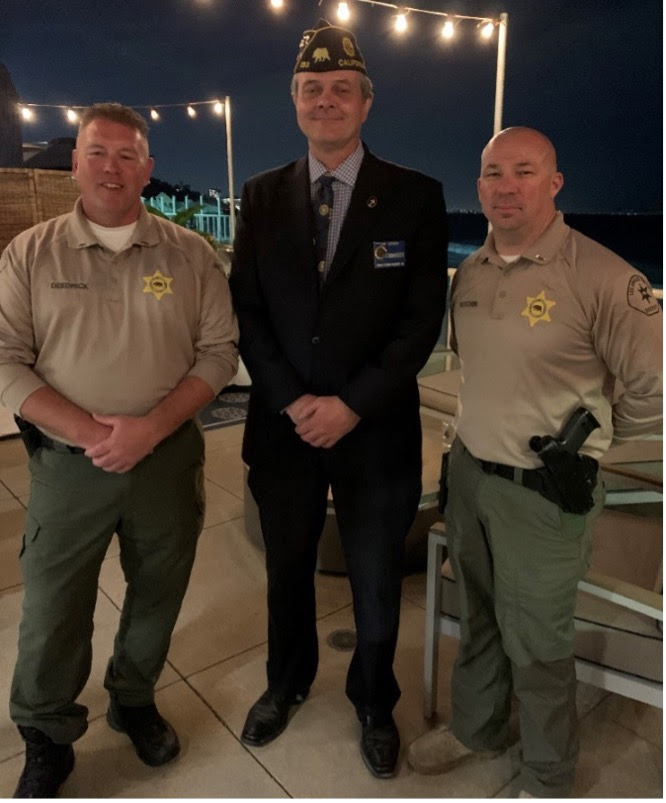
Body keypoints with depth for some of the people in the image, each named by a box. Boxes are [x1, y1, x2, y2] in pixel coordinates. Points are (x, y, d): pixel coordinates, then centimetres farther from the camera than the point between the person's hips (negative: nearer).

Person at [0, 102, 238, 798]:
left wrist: (150, 428, -15)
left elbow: (219, 349, -3)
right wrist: (89, 431, -17)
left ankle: (134, 701, 43)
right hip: (67, 464, 0)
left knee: (158, 596, 16)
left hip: (168, 459, 1)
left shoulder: (189, 254, 1)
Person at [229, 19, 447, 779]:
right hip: (283, 425, 2)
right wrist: (292, 402, -11)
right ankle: (285, 684, 47)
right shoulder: (263, 195, 4)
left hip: (377, 429, -2)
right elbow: (246, 311, 1)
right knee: (286, 572, 20)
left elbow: (422, 319, -8)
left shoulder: (415, 195, -3)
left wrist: (351, 405, -15)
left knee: (376, 587, 15)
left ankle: (373, 704, 42)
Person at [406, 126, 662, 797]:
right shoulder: (469, 272, 2)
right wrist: (483, 432, 11)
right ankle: (474, 728, 48)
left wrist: (590, 434, -3)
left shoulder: (600, 277, -20)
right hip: (468, 471, 6)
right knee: (478, 619, 23)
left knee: (536, 642, 12)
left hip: (544, 489, -5)